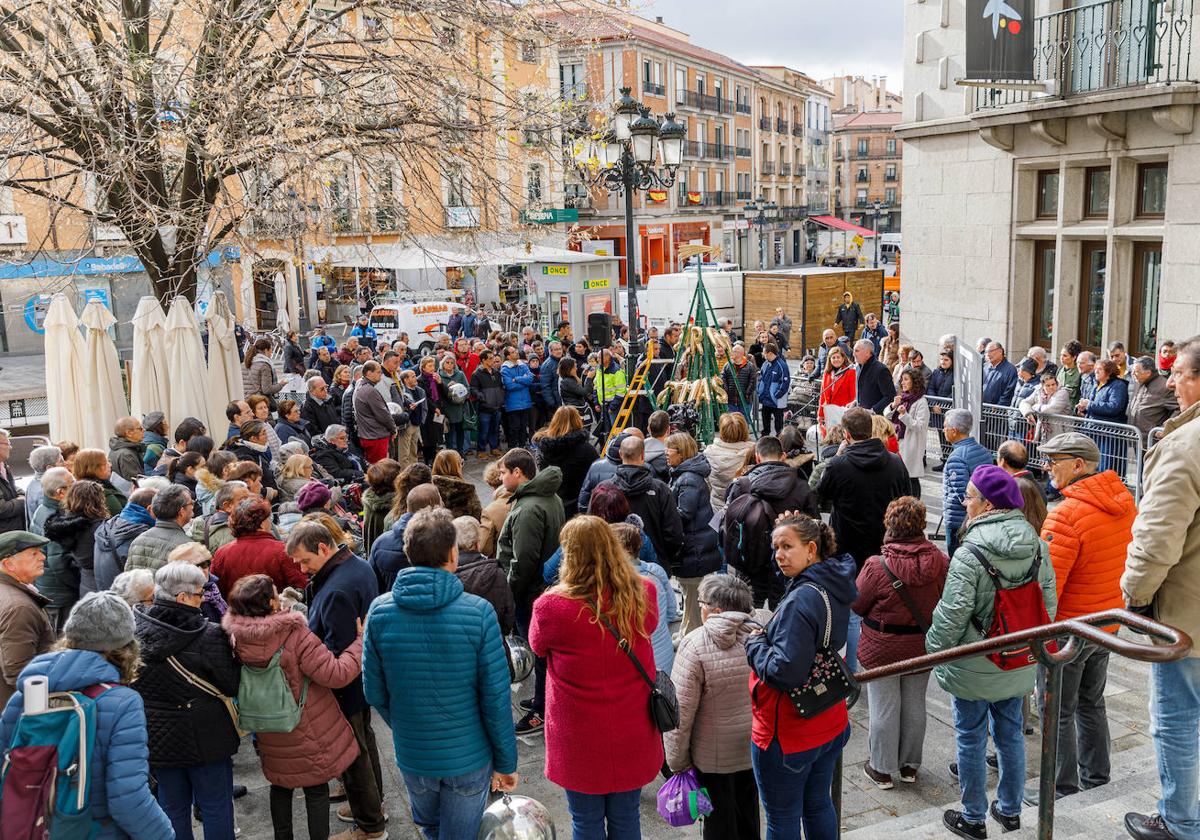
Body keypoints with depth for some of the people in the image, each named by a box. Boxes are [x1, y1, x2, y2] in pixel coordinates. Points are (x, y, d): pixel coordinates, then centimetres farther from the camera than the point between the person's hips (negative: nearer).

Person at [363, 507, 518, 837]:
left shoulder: (380, 611, -13)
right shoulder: (479, 612, -21)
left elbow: (375, 693, -3)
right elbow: (496, 699, -17)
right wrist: (505, 762, -3)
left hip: (411, 756, 2)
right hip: (470, 757, -2)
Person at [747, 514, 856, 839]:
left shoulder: (800, 601, -27)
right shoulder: (836, 585, 0)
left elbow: (785, 671, -31)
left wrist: (754, 643, -14)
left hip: (787, 736, -8)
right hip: (830, 724, 8)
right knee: (818, 804, 23)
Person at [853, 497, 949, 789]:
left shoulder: (877, 567, -26)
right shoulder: (940, 560, -14)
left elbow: (856, 605, -13)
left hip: (883, 650, -4)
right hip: (922, 647, 4)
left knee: (884, 709, 11)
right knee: (915, 705, 19)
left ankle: (883, 770, 24)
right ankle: (910, 765, 34)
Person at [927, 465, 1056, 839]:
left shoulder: (969, 555, -25)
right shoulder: (1036, 545, -4)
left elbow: (952, 616, -22)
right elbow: (1048, 599, 5)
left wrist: (933, 650, -6)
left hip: (975, 667, -6)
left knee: (971, 738, 10)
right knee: (1010, 731, 21)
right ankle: (1010, 809, 36)